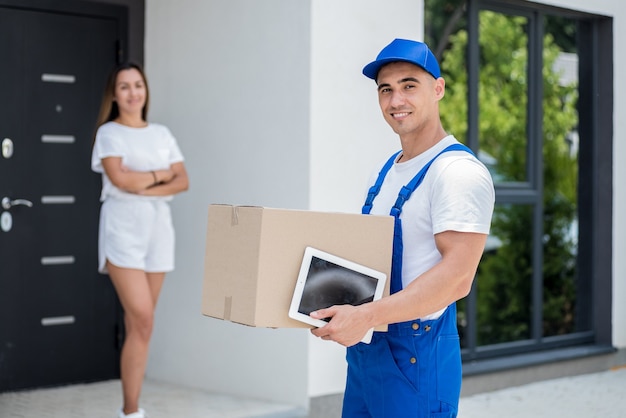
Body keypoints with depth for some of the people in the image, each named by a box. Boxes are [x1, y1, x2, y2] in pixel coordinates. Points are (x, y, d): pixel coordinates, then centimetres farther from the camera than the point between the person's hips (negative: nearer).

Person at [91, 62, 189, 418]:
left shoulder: (162, 134, 15)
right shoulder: (109, 132, 3)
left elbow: (182, 182, 5)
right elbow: (120, 178, -13)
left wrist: (144, 187, -10)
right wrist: (161, 174, -1)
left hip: (158, 228, 4)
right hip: (123, 228, -4)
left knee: (139, 323, 5)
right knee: (142, 321, -14)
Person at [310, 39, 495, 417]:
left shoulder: (458, 171, -15)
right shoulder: (384, 174, 15)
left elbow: (457, 277, -24)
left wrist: (365, 316, -29)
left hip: (416, 356, -8)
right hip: (364, 349, 8)